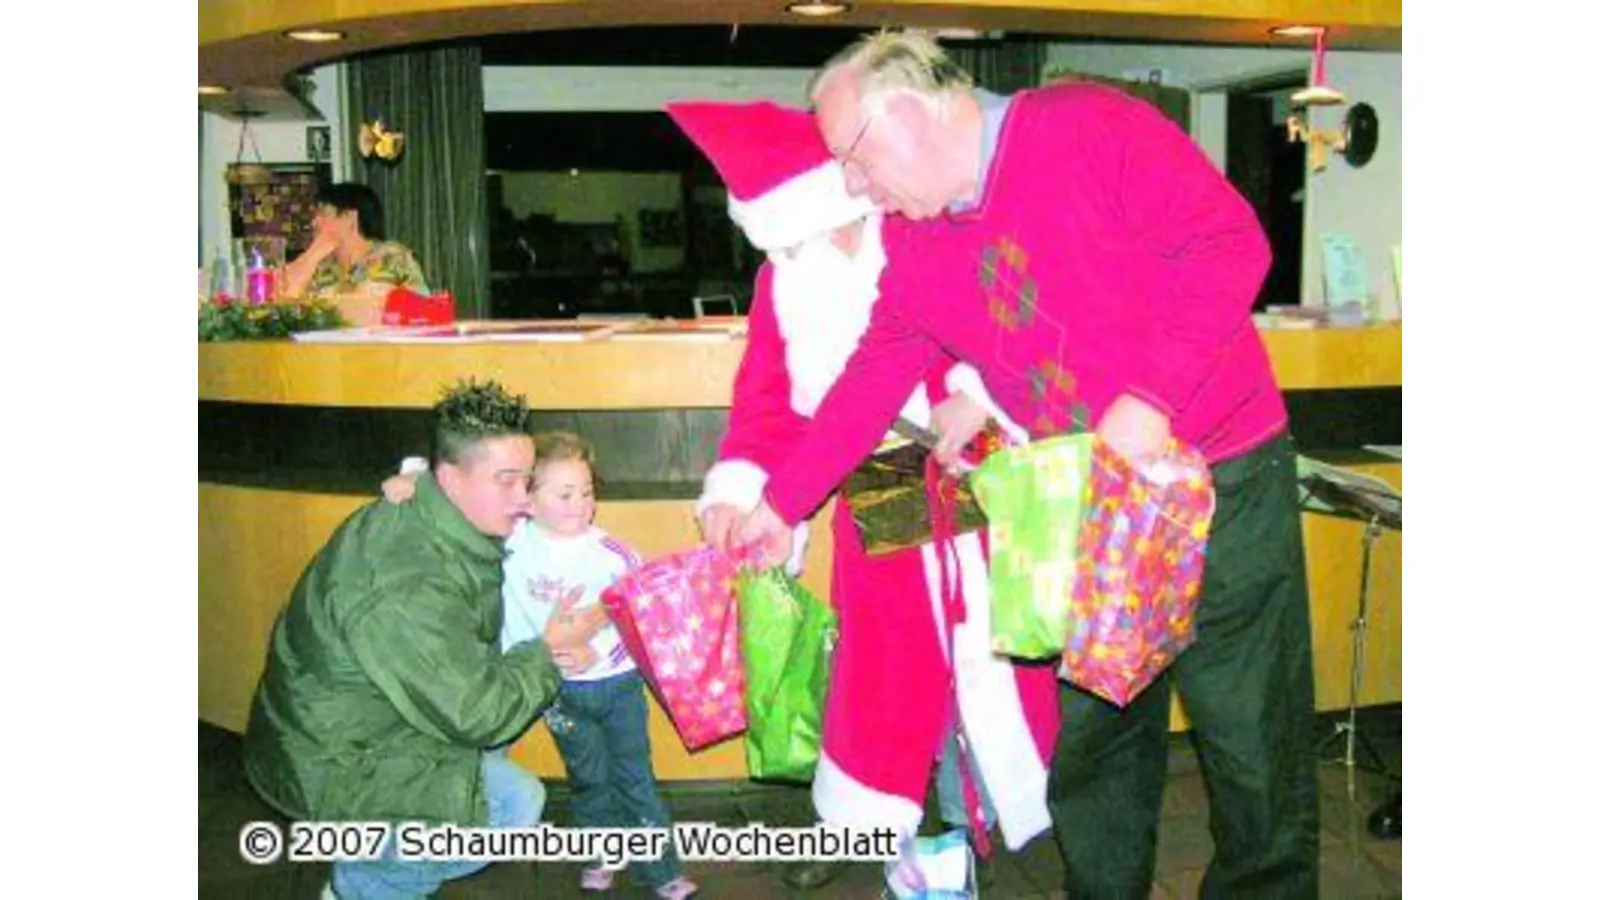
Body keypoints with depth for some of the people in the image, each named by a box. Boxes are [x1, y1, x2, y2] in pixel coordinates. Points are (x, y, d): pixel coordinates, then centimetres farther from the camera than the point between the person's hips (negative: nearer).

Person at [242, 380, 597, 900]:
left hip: (338, 725, 10)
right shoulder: (406, 584, -32)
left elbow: (462, 650, 10)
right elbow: (473, 716, -26)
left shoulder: (442, 523, -4)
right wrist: (545, 653, -11)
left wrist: (541, 645, -6)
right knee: (515, 804, -15)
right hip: (324, 767, -9)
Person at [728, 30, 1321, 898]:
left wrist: (1151, 396, -25)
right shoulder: (911, 246, 5)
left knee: (1251, 730, 6)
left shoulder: (1091, 129, -14)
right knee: (1091, 733, 13)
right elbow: (869, 382, 11)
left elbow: (1231, 240, -18)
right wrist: (782, 502, 10)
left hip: (1221, 476, -5)